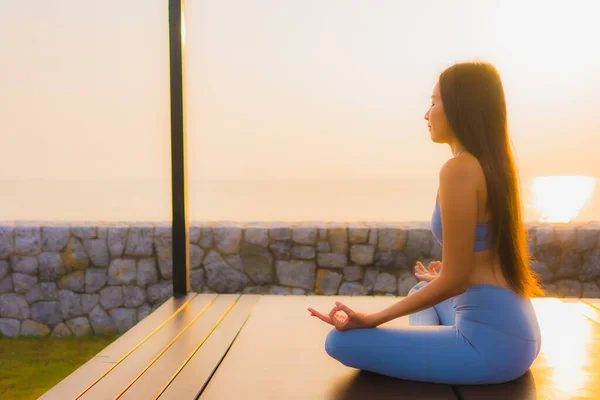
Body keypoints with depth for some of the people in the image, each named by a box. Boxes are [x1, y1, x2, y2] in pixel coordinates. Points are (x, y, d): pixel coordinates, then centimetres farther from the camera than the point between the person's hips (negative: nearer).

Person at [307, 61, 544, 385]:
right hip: (513, 331, 9)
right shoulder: (493, 164, 9)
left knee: (342, 341, -9)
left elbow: (454, 281, -18)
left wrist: (371, 319, -11)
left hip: (489, 341, -9)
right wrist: (441, 281, 38)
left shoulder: (458, 169, -18)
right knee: (419, 289, 36)